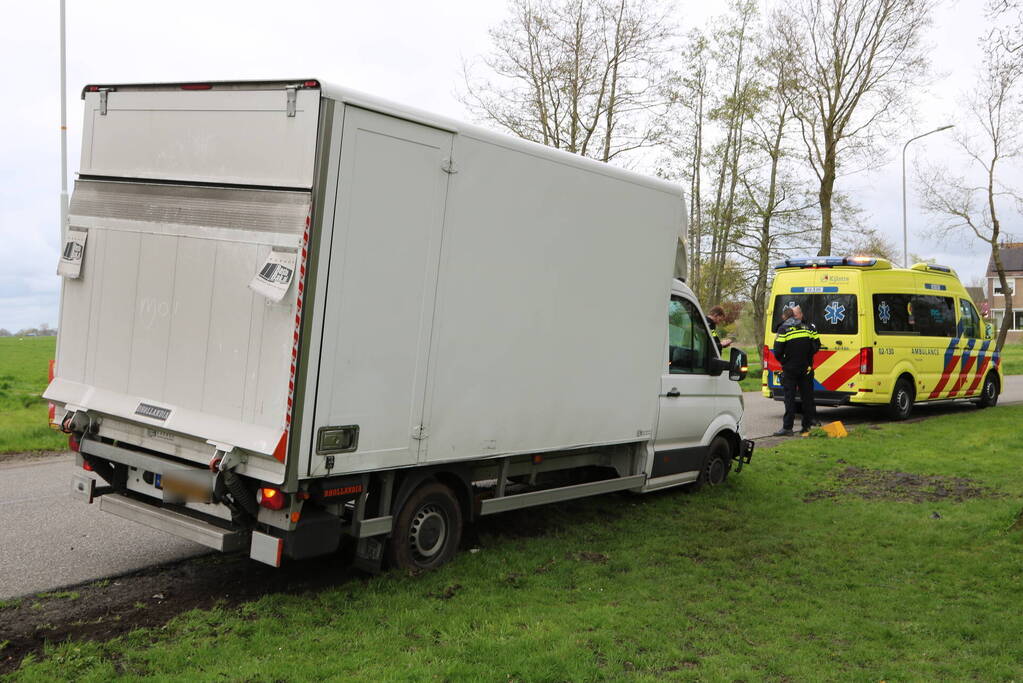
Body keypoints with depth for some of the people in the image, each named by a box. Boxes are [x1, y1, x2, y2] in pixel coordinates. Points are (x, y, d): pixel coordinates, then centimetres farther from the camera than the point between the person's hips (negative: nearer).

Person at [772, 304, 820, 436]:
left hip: (790, 369, -4)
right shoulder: (809, 327, 7)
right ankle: (808, 425, 14)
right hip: (806, 368, 4)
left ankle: (787, 427, -5)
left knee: (789, 398, -2)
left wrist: (783, 361, 6)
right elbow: (816, 346, 7)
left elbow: (778, 351, -11)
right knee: (807, 396, 10)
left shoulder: (783, 329, -7)